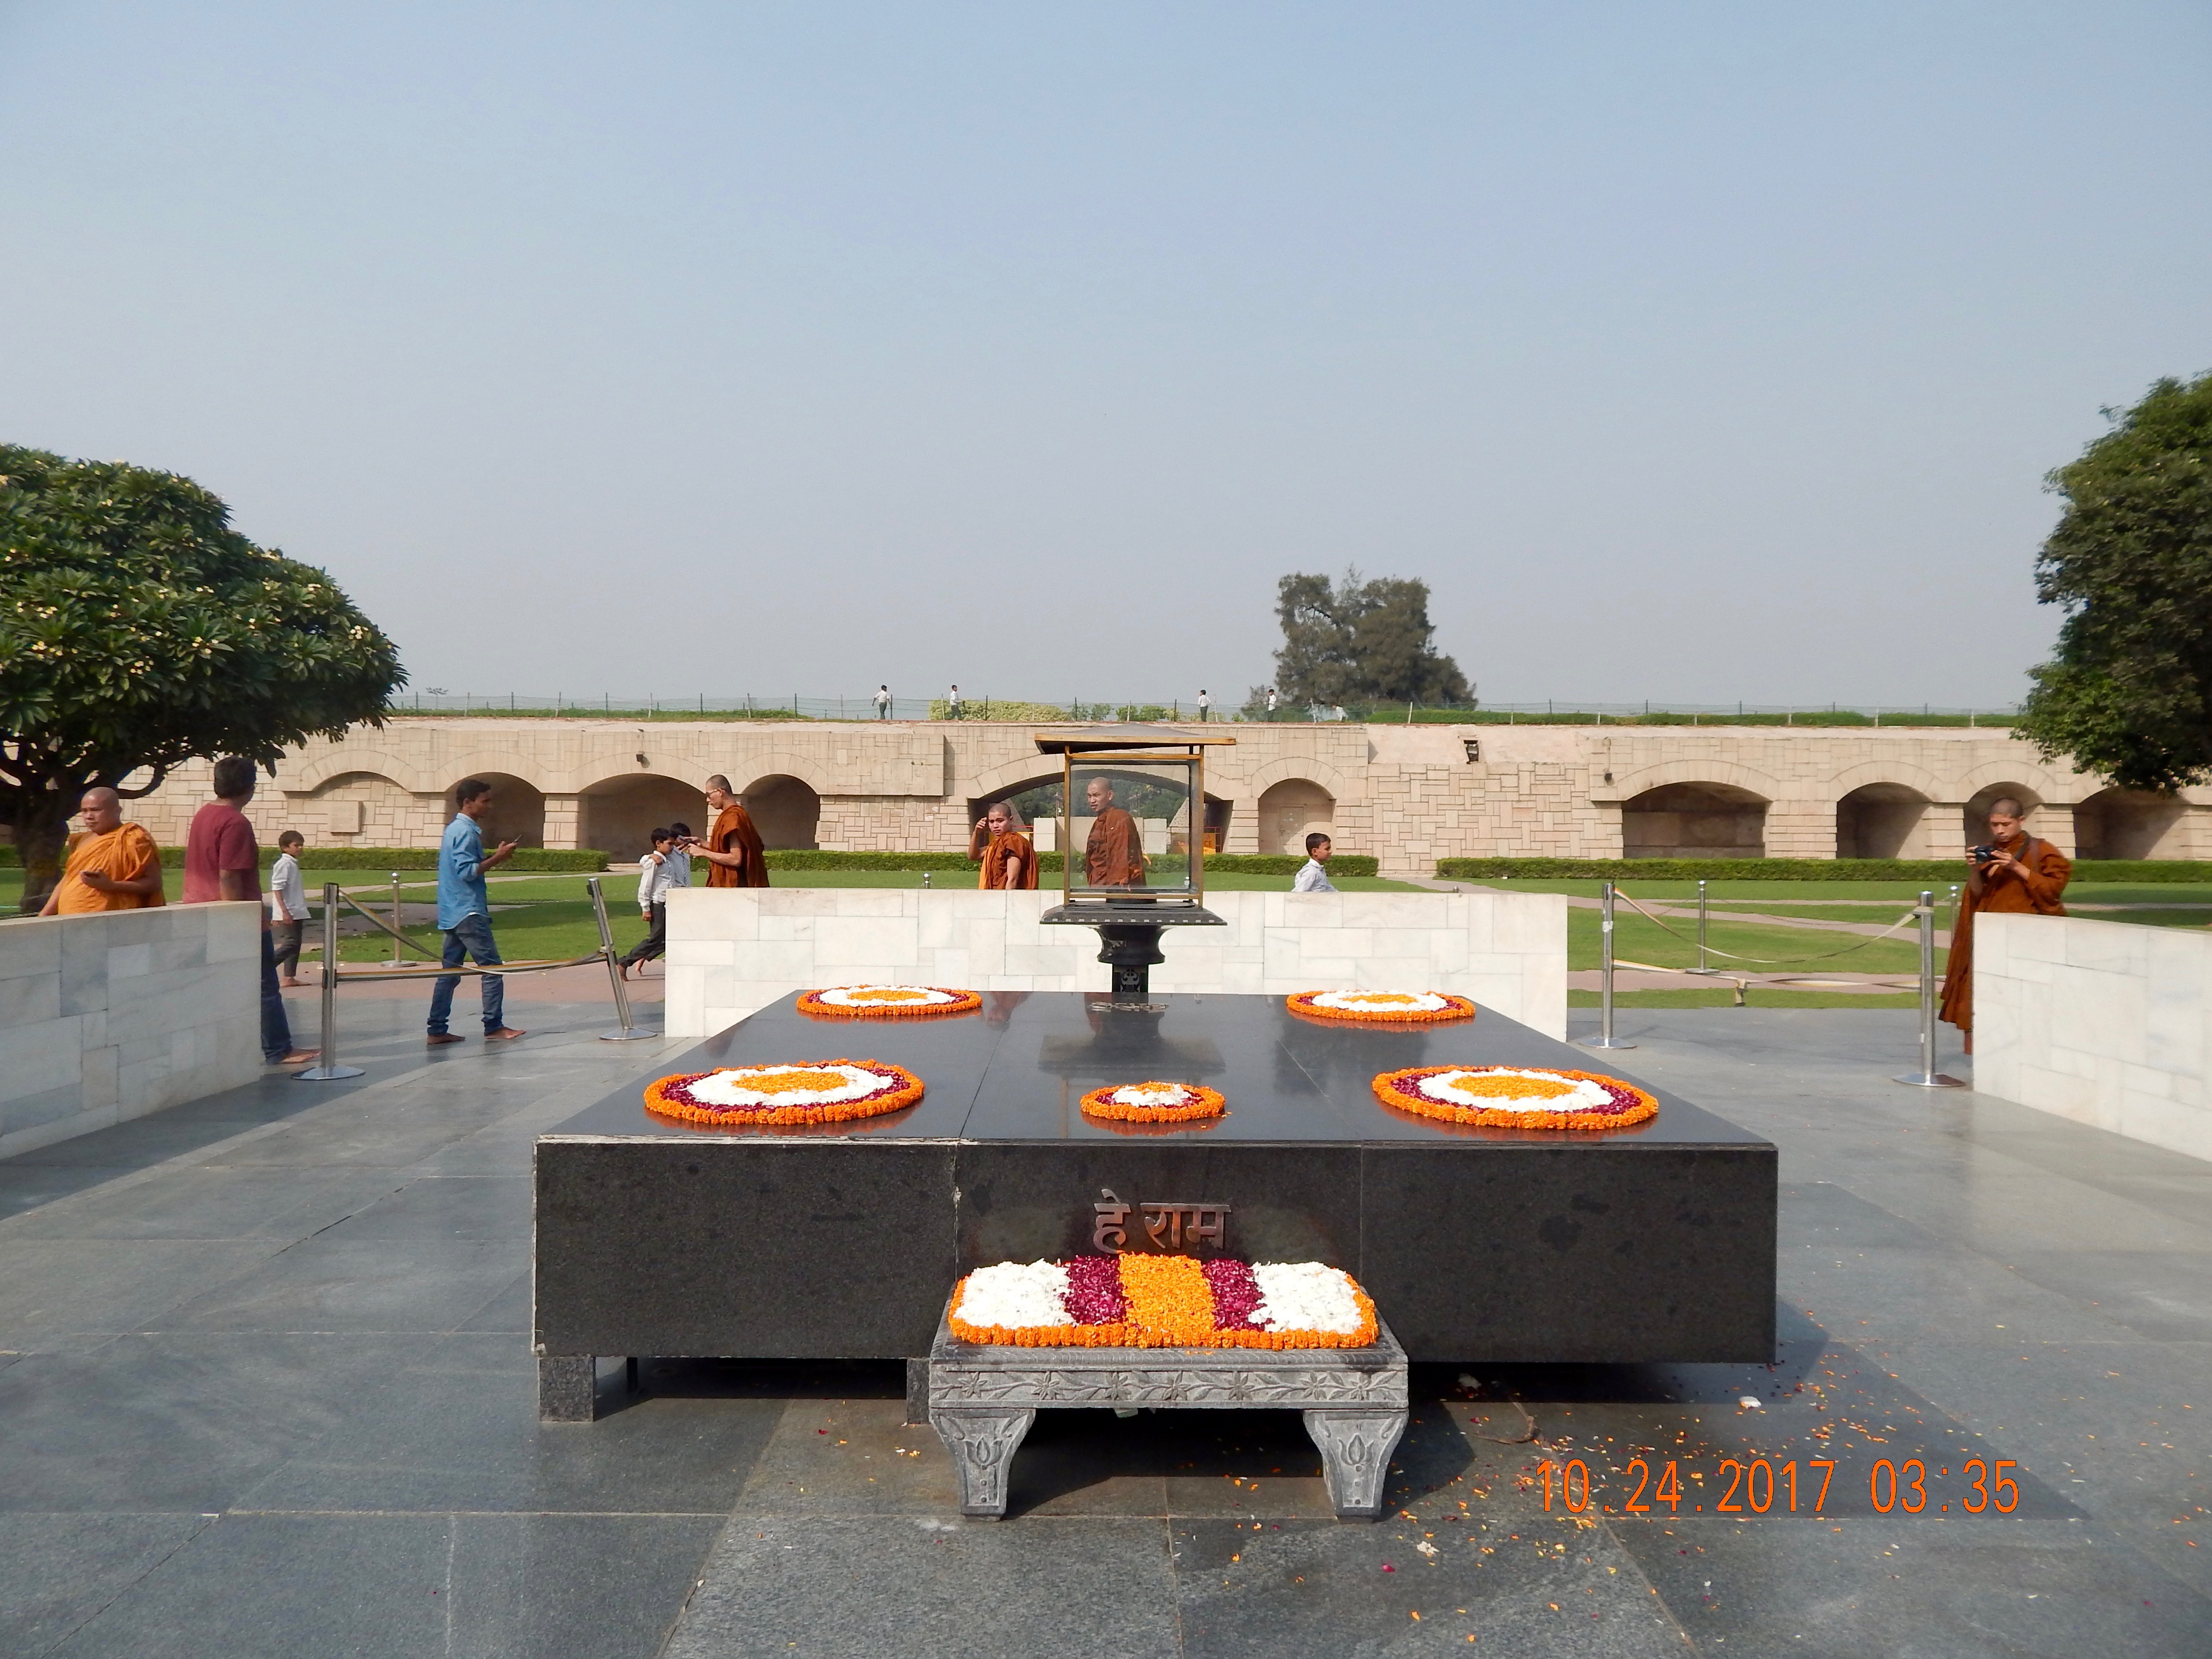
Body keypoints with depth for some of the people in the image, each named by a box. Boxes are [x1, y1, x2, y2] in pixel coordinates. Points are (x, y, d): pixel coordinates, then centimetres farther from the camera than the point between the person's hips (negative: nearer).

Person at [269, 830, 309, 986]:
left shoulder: (293, 864, 17)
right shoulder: (284, 864, -13)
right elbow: (277, 888, -19)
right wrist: (285, 911, -24)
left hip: (296, 913, 10)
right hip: (289, 913, -10)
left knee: (295, 944, 9)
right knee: (291, 944, -11)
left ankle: (289, 977, 12)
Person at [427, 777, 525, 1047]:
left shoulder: (455, 828, 18)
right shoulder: (466, 831, -13)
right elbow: (467, 871, -21)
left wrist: (493, 858, 12)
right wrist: (497, 859, -18)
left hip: (453, 913, 10)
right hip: (468, 912, -10)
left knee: (450, 973, 9)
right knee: (492, 968, -6)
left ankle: (437, 1031, 10)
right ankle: (494, 1027, -4)